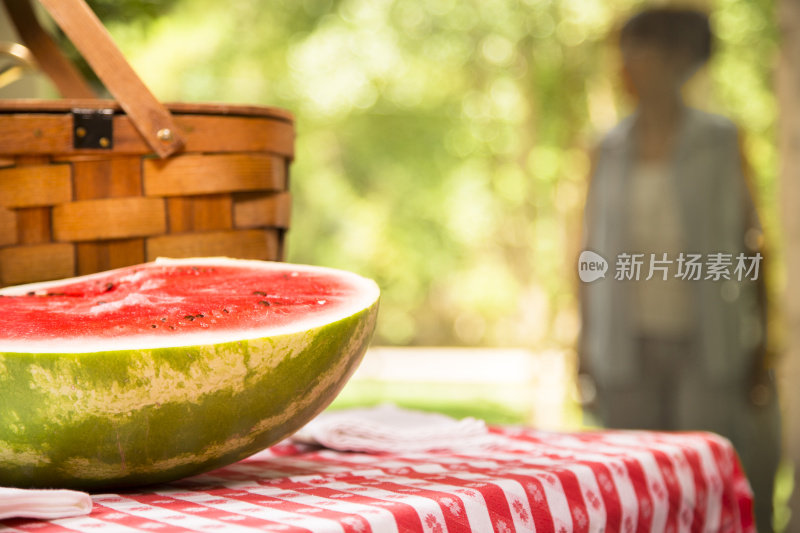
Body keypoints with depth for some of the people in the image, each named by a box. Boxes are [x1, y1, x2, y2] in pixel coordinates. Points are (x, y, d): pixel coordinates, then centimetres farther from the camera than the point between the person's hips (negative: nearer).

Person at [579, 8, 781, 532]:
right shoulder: (610, 150, 10)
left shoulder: (721, 141, 2)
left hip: (707, 343, -3)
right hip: (628, 347, 3)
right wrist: (586, 344, 9)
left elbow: (750, 243, 1)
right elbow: (593, 248, 12)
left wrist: (759, 345, -3)